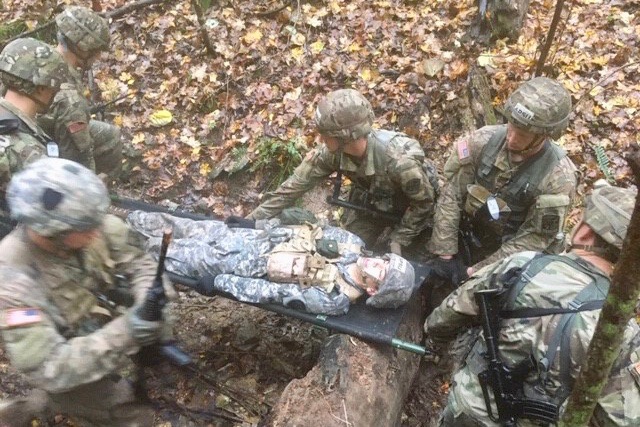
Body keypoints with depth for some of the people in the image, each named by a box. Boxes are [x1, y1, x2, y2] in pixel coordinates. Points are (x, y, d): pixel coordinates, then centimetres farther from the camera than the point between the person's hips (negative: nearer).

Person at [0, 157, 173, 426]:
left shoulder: (91, 226, -21)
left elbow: (137, 263, -7)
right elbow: (47, 370, -33)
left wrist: (150, 299, -29)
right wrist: (121, 335, -43)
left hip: (110, 329, 5)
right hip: (73, 373, -5)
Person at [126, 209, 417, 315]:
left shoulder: (333, 298, -27)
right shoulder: (352, 245, -10)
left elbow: (275, 291, -26)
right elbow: (316, 231, 6)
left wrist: (218, 283, -20)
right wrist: (264, 225, 8)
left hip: (244, 265, -6)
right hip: (256, 238, 6)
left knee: (186, 257, 5)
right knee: (203, 230, 15)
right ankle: (134, 221, 35)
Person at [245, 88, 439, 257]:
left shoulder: (399, 159, -42)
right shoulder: (332, 152, -28)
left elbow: (424, 202, -25)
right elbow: (294, 186, -19)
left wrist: (398, 240, -22)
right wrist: (252, 220, -22)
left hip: (411, 206, -4)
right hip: (371, 201, 4)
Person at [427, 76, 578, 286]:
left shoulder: (558, 178, -25)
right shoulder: (483, 140, -18)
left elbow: (533, 239, -21)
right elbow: (451, 195, -12)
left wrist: (477, 272, -22)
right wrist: (445, 253, -16)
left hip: (514, 266, -3)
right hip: (467, 246, 3)